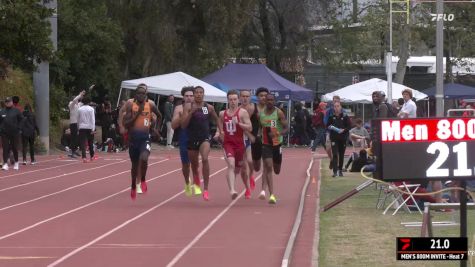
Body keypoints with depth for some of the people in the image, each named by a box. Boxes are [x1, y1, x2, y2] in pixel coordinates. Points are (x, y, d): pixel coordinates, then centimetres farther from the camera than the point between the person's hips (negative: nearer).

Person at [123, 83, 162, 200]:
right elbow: (125, 124, -13)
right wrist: (137, 113, -18)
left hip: (145, 138, -1)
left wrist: (156, 128, 13)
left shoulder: (150, 104, -2)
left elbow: (159, 116, 19)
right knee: (135, 164, 14)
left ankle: (143, 180, -1)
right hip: (133, 138, 1)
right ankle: (133, 187, 38)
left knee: (144, 159, -27)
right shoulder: (130, 104, -7)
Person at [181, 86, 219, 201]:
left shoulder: (209, 108, 2)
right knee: (194, 164, 14)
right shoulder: (188, 107, -4)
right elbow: (183, 125, -10)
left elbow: (216, 120, 19)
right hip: (192, 139, 1)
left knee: (205, 159, -26)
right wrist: (191, 112, -21)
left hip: (204, 138, -1)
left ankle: (206, 189, -24)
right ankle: (196, 183, 49)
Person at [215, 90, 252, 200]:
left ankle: (247, 188, 41)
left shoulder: (243, 112, -4)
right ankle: (232, 190, -32)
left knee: (240, 168, 14)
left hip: (240, 144, -1)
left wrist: (238, 123, -25)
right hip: (228, 143, 1)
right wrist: (218, 133, -1)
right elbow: (220, 128, 20)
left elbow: (249, 128, -12)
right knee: (231, 165, -21)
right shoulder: (222, 114, 7)